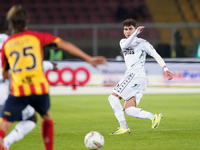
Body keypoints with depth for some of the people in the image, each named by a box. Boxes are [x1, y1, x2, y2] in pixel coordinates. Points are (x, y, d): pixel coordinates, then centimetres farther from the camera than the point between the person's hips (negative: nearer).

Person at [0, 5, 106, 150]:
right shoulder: (37, 36, 8)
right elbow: (65, 45, 3)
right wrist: (89, 58, 4)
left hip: (18, 91, -1)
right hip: (40, 89, 1)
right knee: (47, 117, 30)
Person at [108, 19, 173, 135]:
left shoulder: (142, 42, 4)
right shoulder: (123, 42, 22)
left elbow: (155, 55, -1)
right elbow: (125, 46, -3)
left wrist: (165, 68, -14)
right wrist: (136, 33, -14)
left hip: (136, 76, -7)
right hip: (131, 76, 7)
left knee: (113, 97, -16)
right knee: (128, 110, -8)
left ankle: (124, 127, -21)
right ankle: (153, 117, -15)